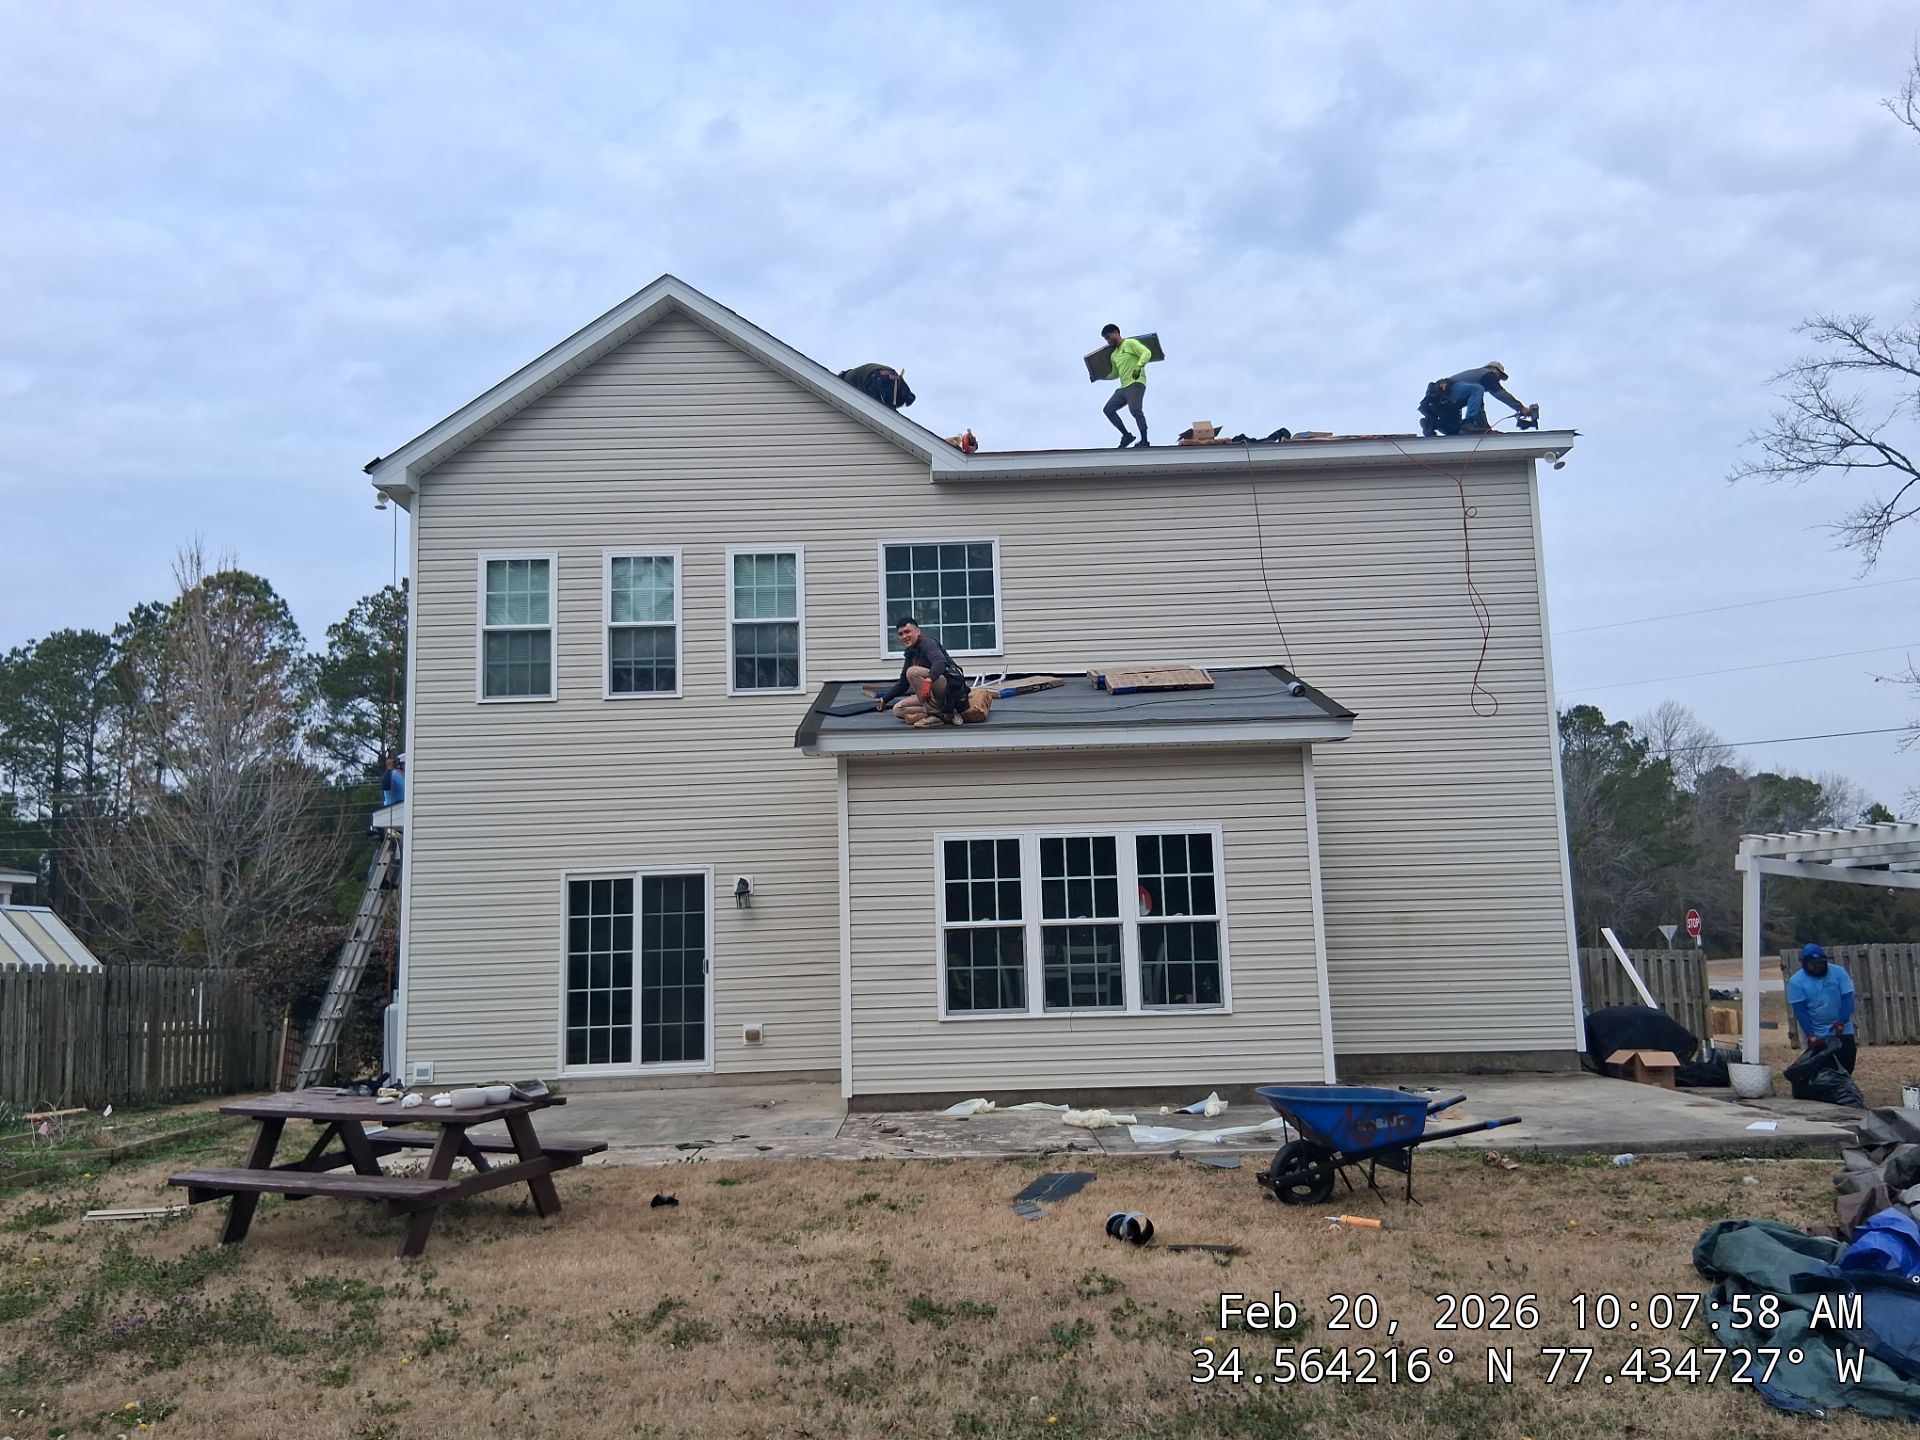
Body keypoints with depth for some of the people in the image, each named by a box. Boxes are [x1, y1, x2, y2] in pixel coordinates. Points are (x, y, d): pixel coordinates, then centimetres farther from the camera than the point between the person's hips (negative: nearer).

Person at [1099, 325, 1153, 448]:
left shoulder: (1130, 343, 2)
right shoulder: (1114, 355, 25)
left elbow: (1147, 353, -13)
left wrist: (1139, 366, -29)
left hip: (1136, 384, -9)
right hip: (1123, 387, 9)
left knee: (1135, 410, -22)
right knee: (1108, 409, 0)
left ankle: (1144, 441, -23)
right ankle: (1127, 435, 1)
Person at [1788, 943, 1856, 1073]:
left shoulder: (1838, 972, -8)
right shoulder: (1796, 981, -11)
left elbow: (1847, 999, -10)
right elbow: (1800, 1010, -12)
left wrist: (1841, 1022, -23)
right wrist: (1810, 1035, -21)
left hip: (1842, 1031, 1)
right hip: (1816, 1034, -1)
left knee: (1846, 1066, 4)